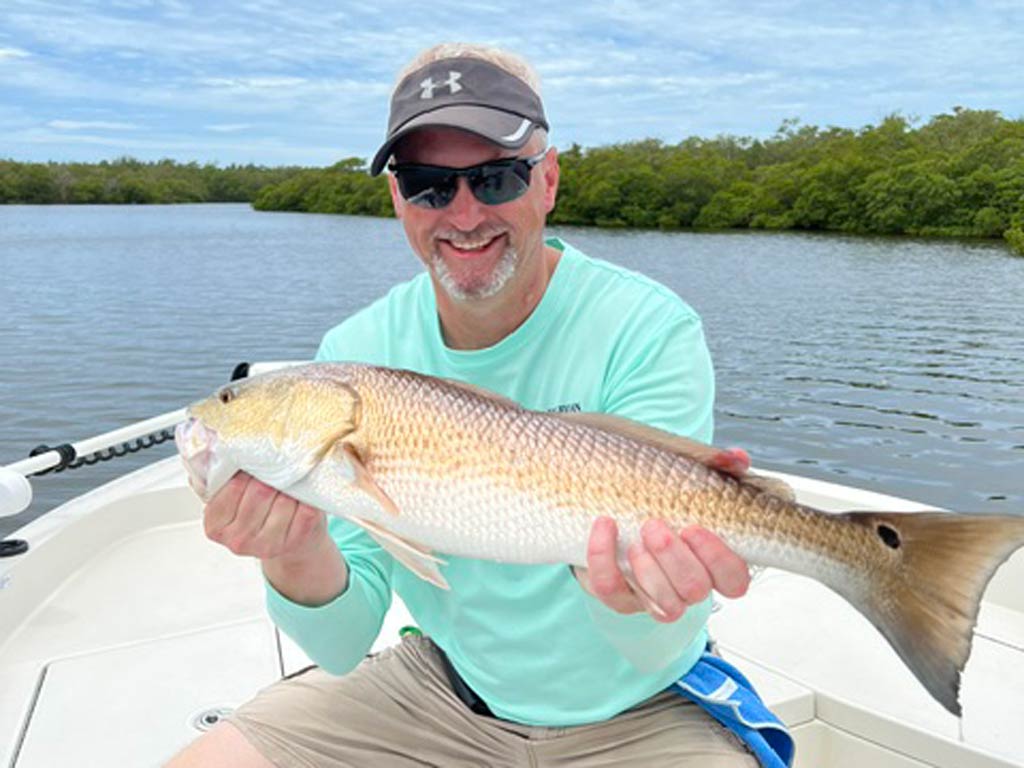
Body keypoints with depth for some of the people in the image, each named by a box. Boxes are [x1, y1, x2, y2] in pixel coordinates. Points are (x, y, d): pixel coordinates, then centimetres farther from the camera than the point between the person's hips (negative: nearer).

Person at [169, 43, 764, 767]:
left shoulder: (650, 332, -21)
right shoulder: (356, 353, -10)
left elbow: (661, 651, -24)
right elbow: (344, 645, -11)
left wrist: (631, 593, -45)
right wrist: (299, 557, -31)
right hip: (440, 689, 2)